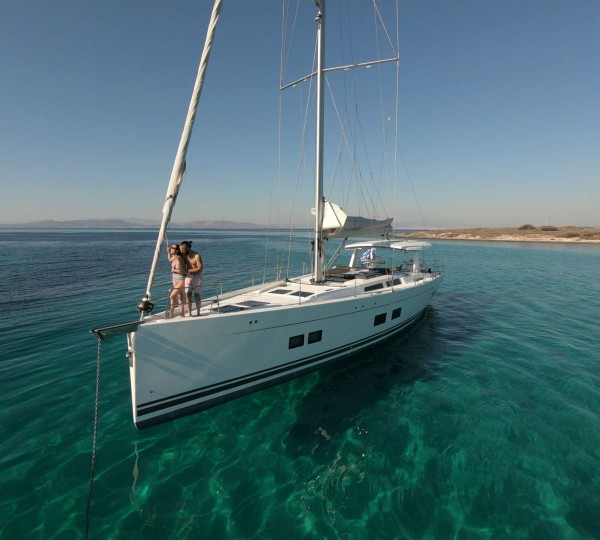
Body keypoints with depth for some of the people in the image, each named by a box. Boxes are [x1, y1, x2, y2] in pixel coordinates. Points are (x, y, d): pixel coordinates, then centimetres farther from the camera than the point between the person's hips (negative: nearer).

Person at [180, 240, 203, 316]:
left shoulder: (197, 256, -18)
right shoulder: (184, 256, 2)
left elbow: (200, 268, -21)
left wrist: (188, 270, -20)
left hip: (197, 277, -5)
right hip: (188, 277, 5)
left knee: (197, 296, 3)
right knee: (188, 295, -1)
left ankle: (198, 313, 15)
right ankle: (190, 314, 5)